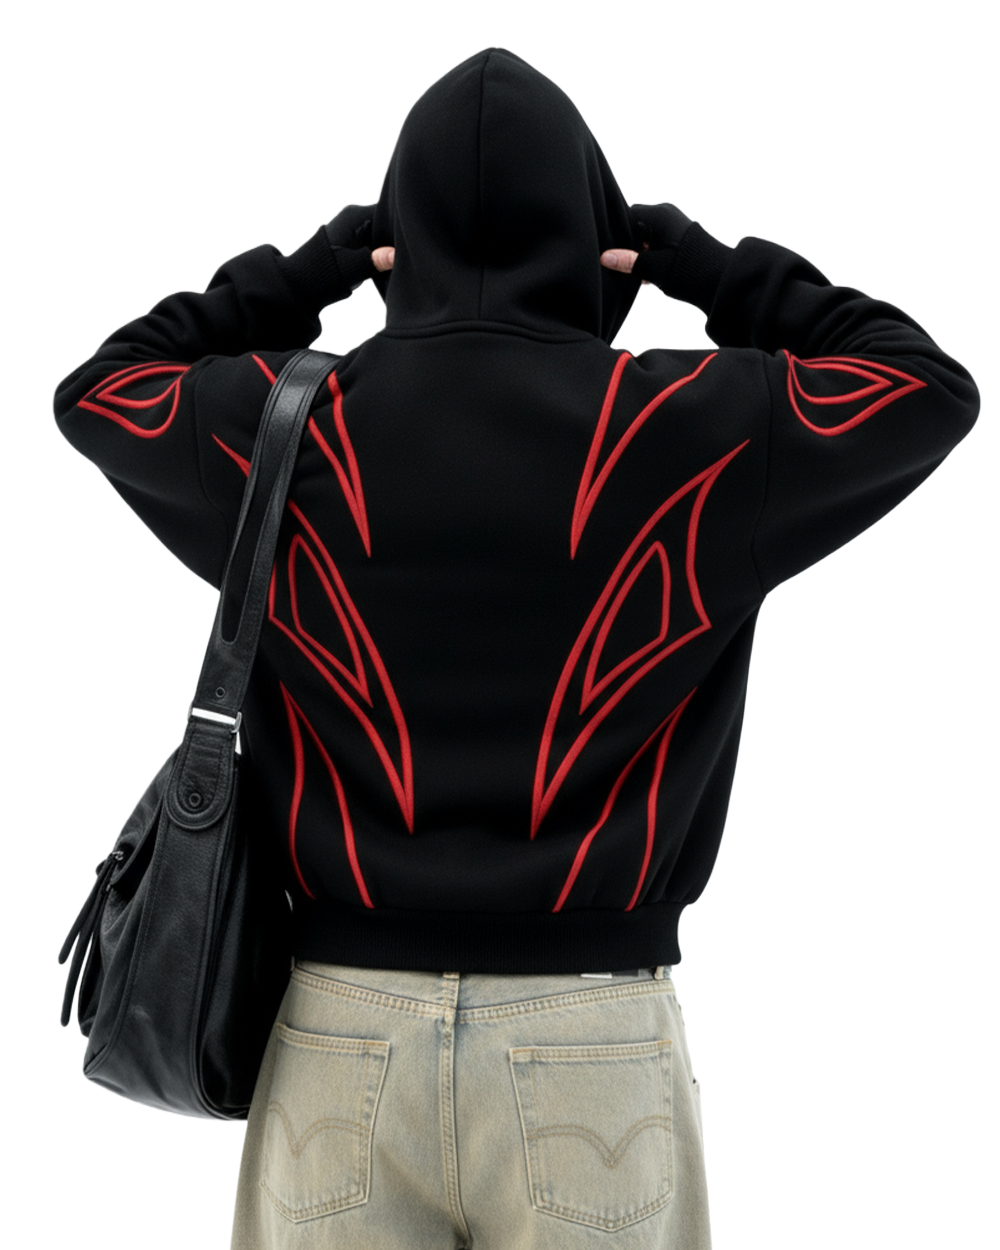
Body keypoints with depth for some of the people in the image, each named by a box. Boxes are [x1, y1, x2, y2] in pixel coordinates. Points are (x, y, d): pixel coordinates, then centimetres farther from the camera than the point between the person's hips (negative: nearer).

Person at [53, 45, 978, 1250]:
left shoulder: (292, 426, -3)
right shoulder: (688, 426, -6)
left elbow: (97, 389, 18)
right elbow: (931, 385, 11)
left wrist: (306, 270, 15)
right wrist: (710, 267, 11)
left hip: (347, 1020, 2)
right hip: (597, 1030, -1)